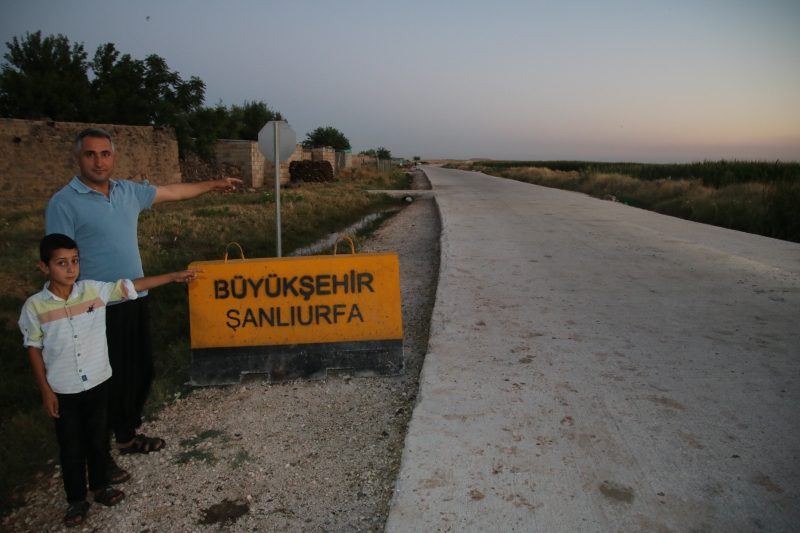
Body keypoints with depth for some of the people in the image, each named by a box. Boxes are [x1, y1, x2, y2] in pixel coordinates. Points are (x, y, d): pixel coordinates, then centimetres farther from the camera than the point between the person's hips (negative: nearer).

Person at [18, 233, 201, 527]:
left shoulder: (95, 290, -9)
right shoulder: (35, 306, -13)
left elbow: (131, 286, -3)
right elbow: (34, 349, -6)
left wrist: (174, 276, -4)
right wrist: (46, 391, -5)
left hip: (97, 382, 2)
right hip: (63, 390, -2)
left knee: (98, 439, 19)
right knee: (70, 447, 13)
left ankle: (100, 485, 40)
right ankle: (75, 499, 32)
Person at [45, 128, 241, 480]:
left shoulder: (127, 191, 6)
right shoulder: (64, 203, -13)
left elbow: (172, 192, 21)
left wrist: (213, 185, 30)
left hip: (135, 300, 7)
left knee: (140, 372, 17)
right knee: (105, 382, 4)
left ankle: (127, 436, 37)